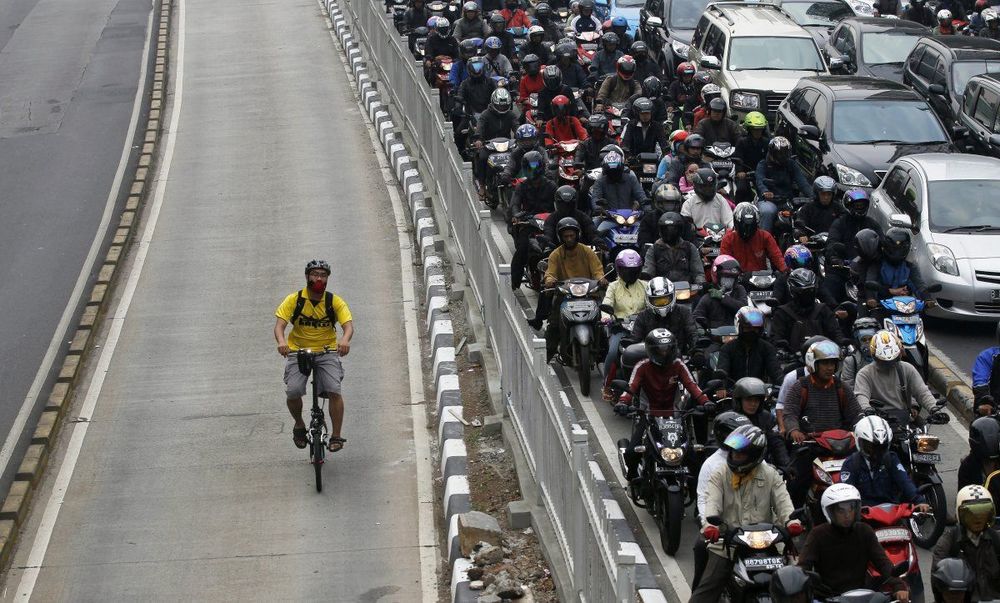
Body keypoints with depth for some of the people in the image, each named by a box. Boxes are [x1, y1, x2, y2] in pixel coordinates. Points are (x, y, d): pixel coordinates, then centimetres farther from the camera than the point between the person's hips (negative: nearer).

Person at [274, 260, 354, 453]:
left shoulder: (335, 301, -6)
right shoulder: (294, 299, -7)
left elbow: (348, 325, -16)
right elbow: (279, 324, -14)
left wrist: (345, 340, -40)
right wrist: (281, 341, -37)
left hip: (327, 352, 0)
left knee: (334, 391, -20)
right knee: (293, 392, -20)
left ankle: (336, 436, -6)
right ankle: (299, 425, 10)